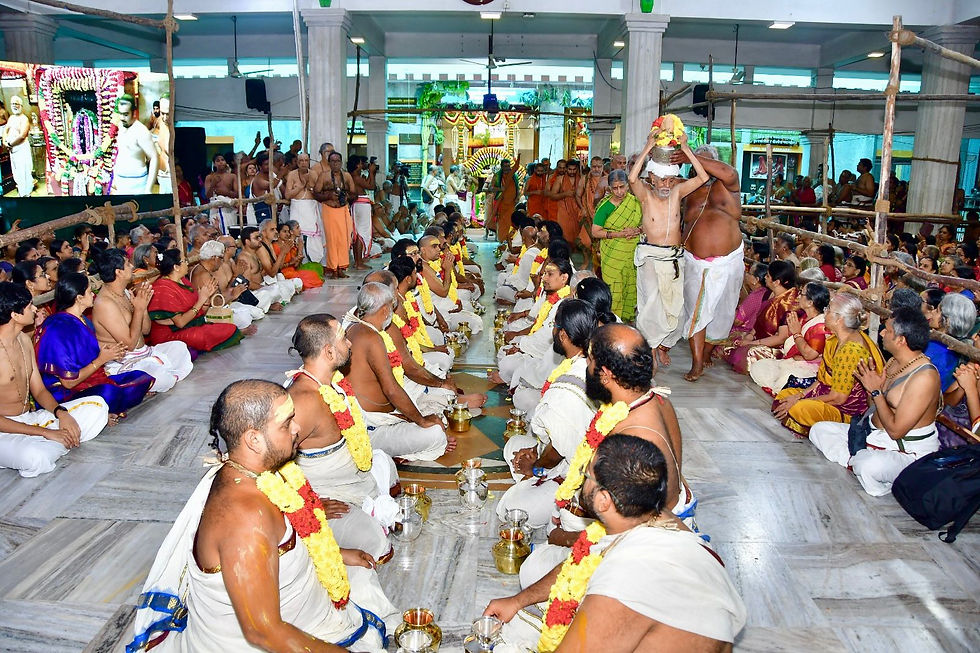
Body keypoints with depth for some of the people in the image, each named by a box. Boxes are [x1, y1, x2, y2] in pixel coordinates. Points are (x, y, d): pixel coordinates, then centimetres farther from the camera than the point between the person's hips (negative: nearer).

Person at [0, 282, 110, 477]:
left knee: (97, 404, -2)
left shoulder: (24, 340, 10)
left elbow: (39, 390, 13)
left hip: (30, 419, 9)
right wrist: (46, 432, -22)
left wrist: (61, 412, -7)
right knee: (35, 459, -40)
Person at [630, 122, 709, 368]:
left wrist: (686, 149, -13)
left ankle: (664, 344, 25)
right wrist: (648, 147, -25)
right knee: (652, 299, -21)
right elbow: (632, 178, -25)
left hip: (675, 257, 4)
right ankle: (650, 345, -7)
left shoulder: (677, 192, 5)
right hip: (650, 255, -4)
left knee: (673, 304, 5)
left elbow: (703, 177, -8)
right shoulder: (645, 194, -3)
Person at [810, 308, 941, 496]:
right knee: (819, 429, 5)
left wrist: (875, 391, -18)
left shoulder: (925, 377, -23)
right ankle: (855, 463, -12)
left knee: (870, 466, -40)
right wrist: (870, 383, -7)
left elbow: (896, 430, -24)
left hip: (908, 451, -9)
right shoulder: (894, 362, 5)